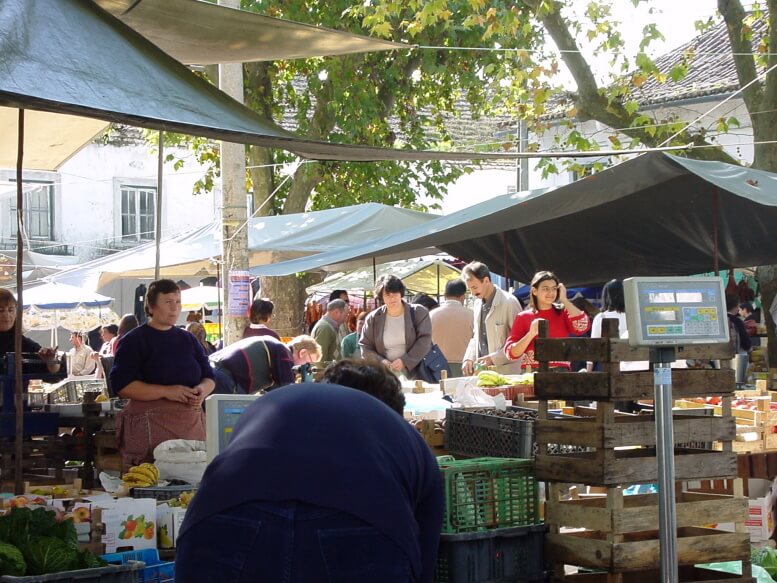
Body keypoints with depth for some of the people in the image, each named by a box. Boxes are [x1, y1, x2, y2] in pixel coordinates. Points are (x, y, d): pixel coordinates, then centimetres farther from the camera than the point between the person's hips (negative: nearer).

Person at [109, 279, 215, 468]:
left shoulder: (188, 340, 18)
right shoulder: (133, 341, 1)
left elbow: (209, 378, 21)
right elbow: (121, 385, -10)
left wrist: (202, 390, -4)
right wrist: (167, 391, -18)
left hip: (191, 423, 5)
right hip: (149, 425, -5)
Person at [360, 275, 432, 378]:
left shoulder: (419, 312, 1)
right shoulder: (373, 318, 6)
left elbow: (424, 340, -6)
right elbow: (365, 346, 10)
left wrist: (405, 361, -16)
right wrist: (380, 361, -9)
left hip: (415, 373, -2)